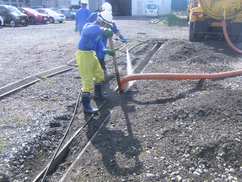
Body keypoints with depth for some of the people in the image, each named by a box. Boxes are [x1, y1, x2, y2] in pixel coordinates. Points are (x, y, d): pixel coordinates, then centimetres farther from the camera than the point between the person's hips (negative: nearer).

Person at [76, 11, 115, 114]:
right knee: (88, 82, -9)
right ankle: (86, 107, 1)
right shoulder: (89, 26, -19)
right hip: (83, 55, -10)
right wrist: (104, 30, -59)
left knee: (99, 73, 23)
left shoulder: (99, 31, 9)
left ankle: (97, 94, 46)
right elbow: (88, 30, -46)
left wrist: (106, 51, -12)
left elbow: (99, 46, 8)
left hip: (90, 54, 10)